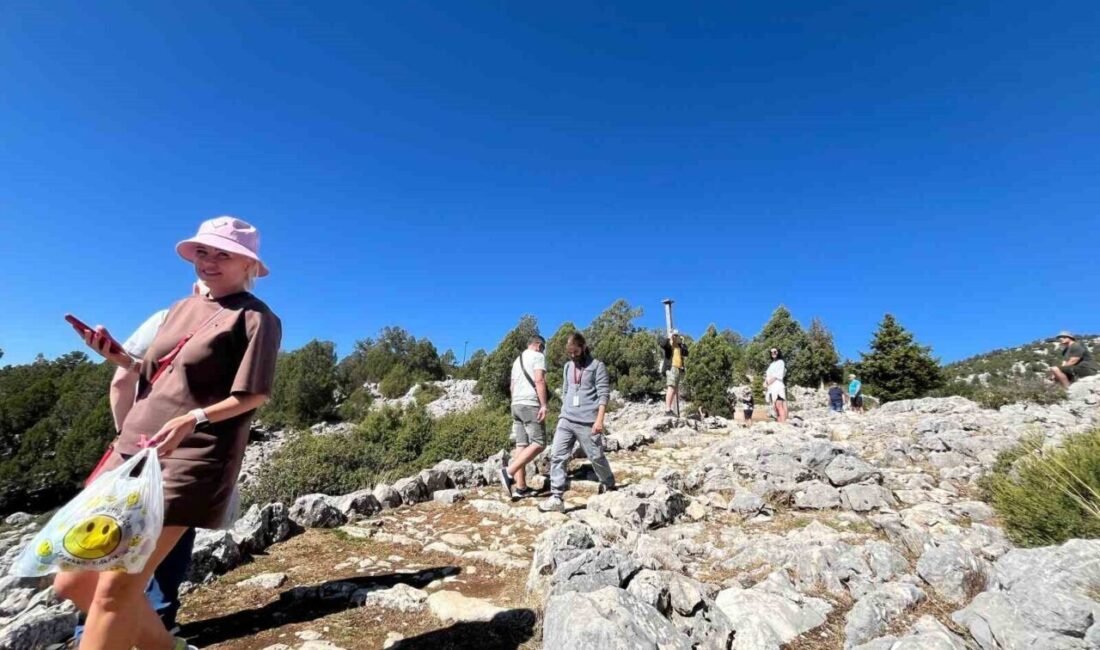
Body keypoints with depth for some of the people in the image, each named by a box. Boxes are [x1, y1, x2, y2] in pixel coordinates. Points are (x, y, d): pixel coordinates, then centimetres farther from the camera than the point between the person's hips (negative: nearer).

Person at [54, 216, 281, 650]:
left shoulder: (256, 318, -7)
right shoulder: (182, 309, 16)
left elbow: (252, 395, -13)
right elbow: (156, 375, 21)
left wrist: (194, 419, -25)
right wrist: (117, 355, 5)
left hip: (192, 460, -8)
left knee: (116, 587, -8)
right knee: (74, 581, 12)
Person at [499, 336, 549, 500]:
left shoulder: (517, 360, 23)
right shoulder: (538, 356, -2)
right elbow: (539, 380, -16)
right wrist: (544, 405, -18)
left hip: (516, 405, 9)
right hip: (530, 404, -8)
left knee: (521, 445, 6)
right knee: (539, 444, -8)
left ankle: (520, 487, 4)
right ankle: (509, 472, -19)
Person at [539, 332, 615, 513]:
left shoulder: (597, 366, -4)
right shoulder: (568, 366, 14)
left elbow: (603, 394, -10)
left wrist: (599, 419, -17)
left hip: (587, 421, -5)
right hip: (566, 420, 5)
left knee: (596, 456, 7)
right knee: (557, 456, -6)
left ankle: (609, 487, 32)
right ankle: (556, 498, -3)